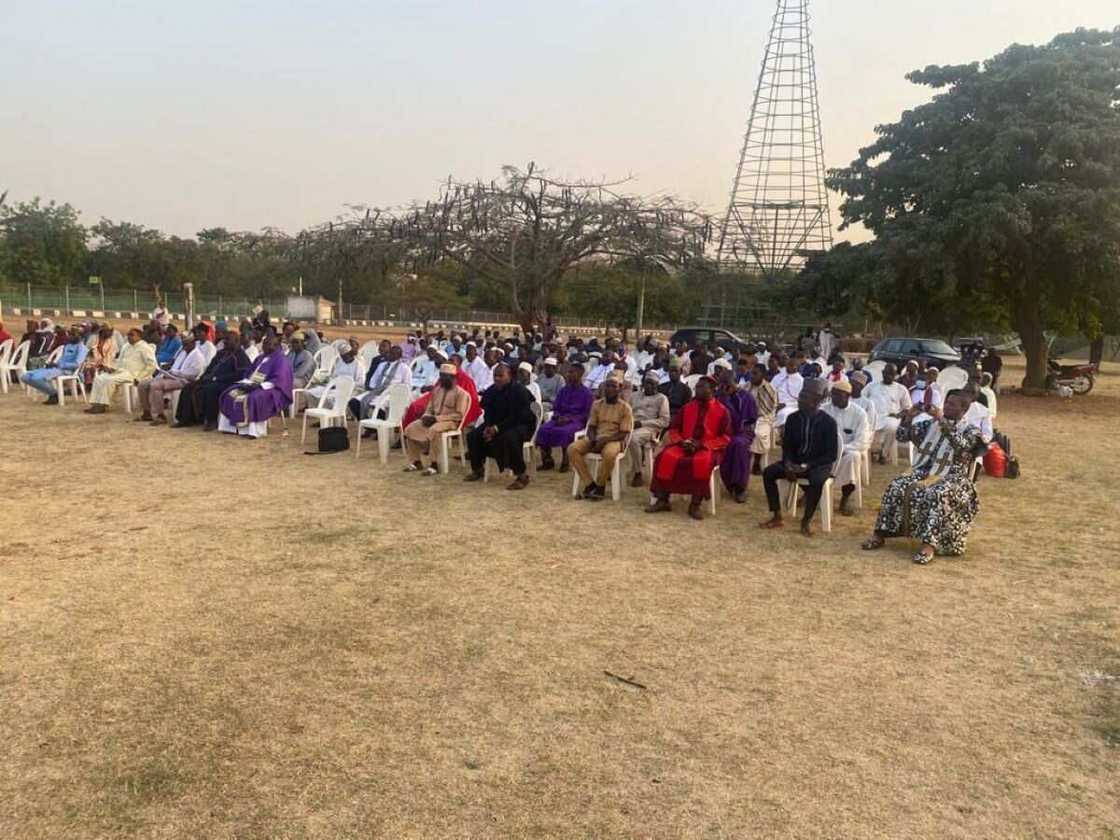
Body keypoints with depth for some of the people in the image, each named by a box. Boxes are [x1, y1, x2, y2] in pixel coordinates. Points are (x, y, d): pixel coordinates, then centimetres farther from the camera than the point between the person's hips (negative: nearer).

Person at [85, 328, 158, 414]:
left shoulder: (144, 347, -7)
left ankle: (103, 406, -19)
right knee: (98, 378, -5)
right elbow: (120, 360, 26)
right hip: (120, 370, 9)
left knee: (110, 380, -28)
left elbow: (152, 365, -15)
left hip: (131, 374, -9)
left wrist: (138, 378, -17)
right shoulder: (127, 346, 19)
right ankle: (96, 403, -10)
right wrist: (112, 367, 4)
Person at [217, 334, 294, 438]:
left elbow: (278, 380, -18)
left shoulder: (281, 360, -7)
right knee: (230, 394, -8)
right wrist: (246, 383, -3)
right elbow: (250, 374, 20)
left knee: (253, 398, -37)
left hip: (272, 390, -9)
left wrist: (259, 385, -24)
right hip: (252, 386, 9)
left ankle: (254, 430, -35)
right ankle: (232, 426, -12)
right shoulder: (260, 358, 19)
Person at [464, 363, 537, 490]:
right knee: (473, 436, -3)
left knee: (510, 437, -39)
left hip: (522, 424, -8)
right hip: (496, 425, 8)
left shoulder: (520, 391, -19)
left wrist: (497, 428, -28)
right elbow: (488, 413, 8)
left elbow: (518, 417, -24)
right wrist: (488, 427, -14)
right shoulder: (491, 391, 3)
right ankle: (477, 470, 16)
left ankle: (522, 476, -27)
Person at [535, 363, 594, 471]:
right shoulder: (562, 391, 14)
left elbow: (587, 414, -6)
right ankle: (547, 460, -11)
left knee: (564, 431, -37)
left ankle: (565, 461, -22)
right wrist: (558, 416, -6)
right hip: (561, 419, 5)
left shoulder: (587, 393, -1)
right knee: (543, 429, -23)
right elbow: (555, 408, 17)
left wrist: (570, 419, -17)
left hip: (577, 421, -5)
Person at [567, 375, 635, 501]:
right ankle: (589, 484, -14)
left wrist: (605, 440, -21)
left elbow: (623, 433, -7)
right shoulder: (597, 404, 10)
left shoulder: (625, 407, -3)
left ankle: (600, 486, -15)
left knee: (609, 453, -40)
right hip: (596, 439, 4)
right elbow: (591, 426, 13)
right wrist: (592, 439, -10)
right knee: (572, 449, -21)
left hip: (614, 440, -4)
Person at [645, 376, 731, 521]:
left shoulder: (722, 411, 0)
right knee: (665, 458, -25)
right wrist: (681, 441, -8)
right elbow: (673, 429, 14)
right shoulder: (687, 407, 11)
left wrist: (702, 444, -14)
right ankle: (662, 499, -19)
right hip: (684, 446, 4)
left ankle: (695, 504, -27)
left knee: (702, 463, -38)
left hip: (708, 448, -4)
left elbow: (725, 438, -3)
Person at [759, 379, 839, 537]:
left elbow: (831, 455, -14)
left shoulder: (828, 422, -14)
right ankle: (777, 517, -10)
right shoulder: (792, 418, -1)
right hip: (795, 461, 5)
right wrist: (788, 464, -17)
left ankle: (807, 520, -18)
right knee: (768, 472, -17)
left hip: (819, 464, -5)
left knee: (816, 480, -38)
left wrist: (807, 466, -25)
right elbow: (787, 445, 5)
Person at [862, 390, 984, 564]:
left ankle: (929, 545, -44)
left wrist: (943, 422, -29)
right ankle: (880, 534, -20)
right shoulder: (931, 424, 14)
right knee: (896, 487, -22)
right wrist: (909, 416, -6)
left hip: (951, 477, -4)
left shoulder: (971, 430, 2)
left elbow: (961, 445, -22)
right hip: (925, 470, 4)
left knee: (936, 495, -37)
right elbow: (902, 436, 10)